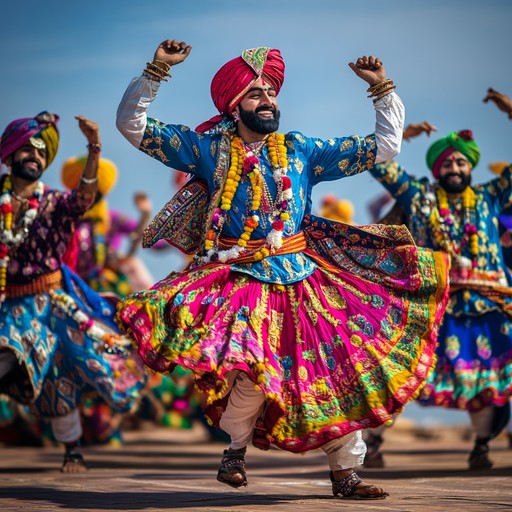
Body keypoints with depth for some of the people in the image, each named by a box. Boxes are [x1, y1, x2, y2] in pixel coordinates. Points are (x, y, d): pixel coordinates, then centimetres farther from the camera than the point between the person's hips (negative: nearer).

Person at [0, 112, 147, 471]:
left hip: (53, 302, 0)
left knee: (59, 376, 3)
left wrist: (94, 149, -33)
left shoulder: (53, 203, -2)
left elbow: (85, 196, -21)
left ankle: (73, 451, 16)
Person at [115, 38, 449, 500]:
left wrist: (383, 89, 7)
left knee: (341, 367, -1)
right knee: (255, 367, -25)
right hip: (241, 281, -3)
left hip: (302, 278, 3)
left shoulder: (302, 150, 12)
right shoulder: (209, 148, 7)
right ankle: (236, 449, 2)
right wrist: (156, 72, -5)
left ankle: (345, 473, 13)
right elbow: (132, 125, 5)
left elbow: (384, 146, 14)